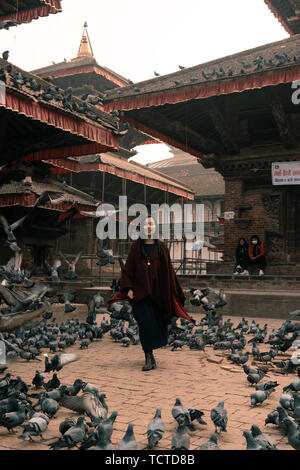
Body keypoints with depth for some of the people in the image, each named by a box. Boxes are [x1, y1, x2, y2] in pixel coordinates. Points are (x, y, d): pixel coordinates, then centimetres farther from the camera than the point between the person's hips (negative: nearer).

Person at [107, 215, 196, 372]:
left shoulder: (162, 247, 7)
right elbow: (128, 268, 3)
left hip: (158, 292, 2)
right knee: (146, 323, -10)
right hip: (140, 291, -1)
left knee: (157, 323, 6)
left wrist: (174, 294, 6)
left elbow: (169, 271, 8)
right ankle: (149, 358, -2)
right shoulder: (136, 247, 5)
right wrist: (128, 288, -9)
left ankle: (149, 353, 28)